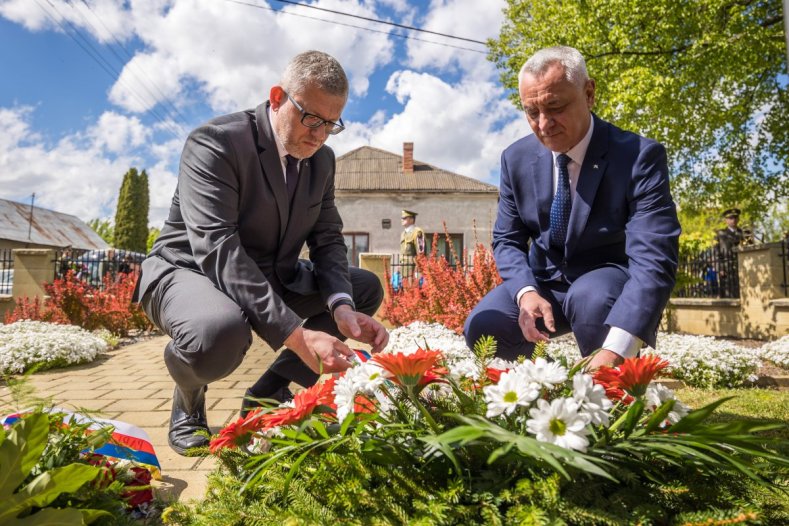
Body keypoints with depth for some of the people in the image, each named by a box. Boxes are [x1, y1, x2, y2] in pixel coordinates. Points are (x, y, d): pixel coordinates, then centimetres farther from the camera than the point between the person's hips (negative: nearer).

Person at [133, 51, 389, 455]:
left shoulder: (323, 160, 1)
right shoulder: (214, 143, -21)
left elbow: (327, 239, 0)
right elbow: (216, 248, -32)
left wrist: (341, 306, -22)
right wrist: (297, 334, -40)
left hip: (268, 278, 7)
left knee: (367, 289, -1)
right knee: (221, 332, -40)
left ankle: (268, 393, 3)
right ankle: (189, 401, 0)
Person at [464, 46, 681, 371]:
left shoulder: (640, 156, -19)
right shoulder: (517, 159, -5)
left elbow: (654, 257, -30)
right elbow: (507, 240, 0)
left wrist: (615, 350, -43)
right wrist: (526, 292, -23)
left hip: (609, 278, -3)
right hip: (544, 280, 3)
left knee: (592, 298, -36)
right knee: (481, 327, -20)